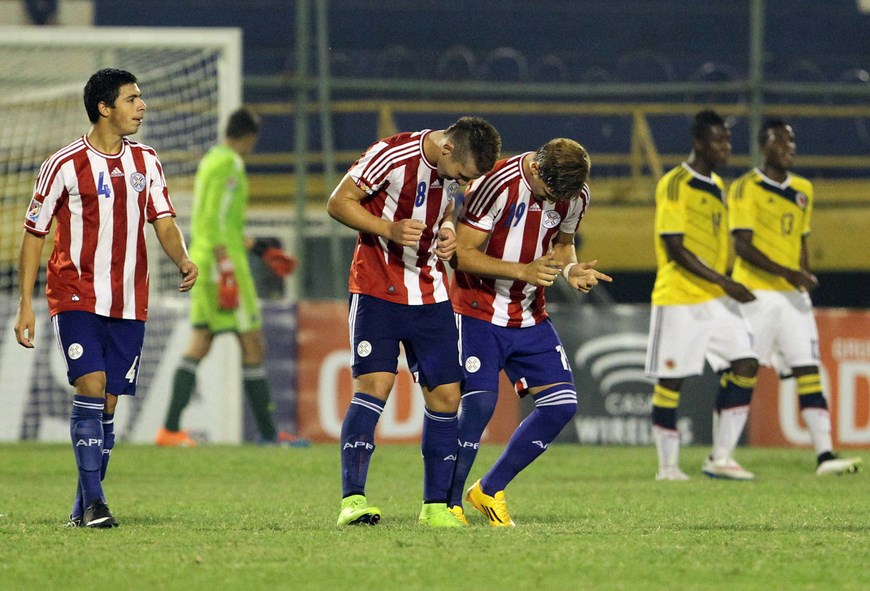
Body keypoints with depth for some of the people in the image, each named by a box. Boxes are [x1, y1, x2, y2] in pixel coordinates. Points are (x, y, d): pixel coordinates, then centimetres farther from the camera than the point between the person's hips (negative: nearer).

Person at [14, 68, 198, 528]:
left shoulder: (146, 162, 9)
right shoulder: (65, 165, -5)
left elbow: (164, 222, 5)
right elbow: (34, 235, 0)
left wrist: (183, 259, -17)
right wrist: (25, 305, -4)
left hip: (129, 305, 5)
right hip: (77, 297, -5)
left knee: (108, 404, 5)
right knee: (91, 387, -19)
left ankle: (83, 507, 12)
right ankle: (93, 501, -18)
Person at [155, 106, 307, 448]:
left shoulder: (211, 161, 19)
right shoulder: (229, 164, -11)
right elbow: (216, 220, -19)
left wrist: (261, 251, 30)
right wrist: (226, 271, -23)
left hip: (201, 257, 10)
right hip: (225, 258, -10)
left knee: (200, 343, 5)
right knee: (252, 343, -4)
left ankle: (170, 428, -2)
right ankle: (268, 430, 0)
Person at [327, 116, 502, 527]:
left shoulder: (456, 168, 1)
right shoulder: (392, 156, -18)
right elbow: (338, 203, -11)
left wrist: (448, 232, -2)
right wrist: (390, 229, -23)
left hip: (430, 293, 6)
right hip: (377, 289, -6)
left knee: (446, 395, 1)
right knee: (374, 384, -17)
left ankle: (436, 504, 11)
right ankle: (352, 500, -17)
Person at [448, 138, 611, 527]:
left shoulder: (575, 196, -3)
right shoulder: (497, 185, -22)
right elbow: (462, 254, -18)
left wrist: (571, 269, -7)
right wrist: (523, 271, -27)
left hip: (529, 318, 6)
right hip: (478, 314, -6)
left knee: (562, 403, -4)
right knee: (479, 403, -19)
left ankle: (490, 490, 10)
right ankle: (447, 503, -2)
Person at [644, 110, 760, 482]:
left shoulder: (717, 187, 15)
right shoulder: (675, 185, -11)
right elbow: (674, 248, -17)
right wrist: (724, 283, -20)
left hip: (716, 300, 8)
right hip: (679, 299, -8)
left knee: (745, 366, -3)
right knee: (670, 381, -2)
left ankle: (721, 458, 4)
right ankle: (667, 466, 8)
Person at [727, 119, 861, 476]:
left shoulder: (803, 190, 14)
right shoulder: (746, 188, -6)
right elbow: (742, 246, -14)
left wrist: (805, 280, 14)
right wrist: (785, 272, -22)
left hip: (793, 295, 6)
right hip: (755, 294, -6)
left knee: (808, 372, -4)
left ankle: (824, 455, -9)